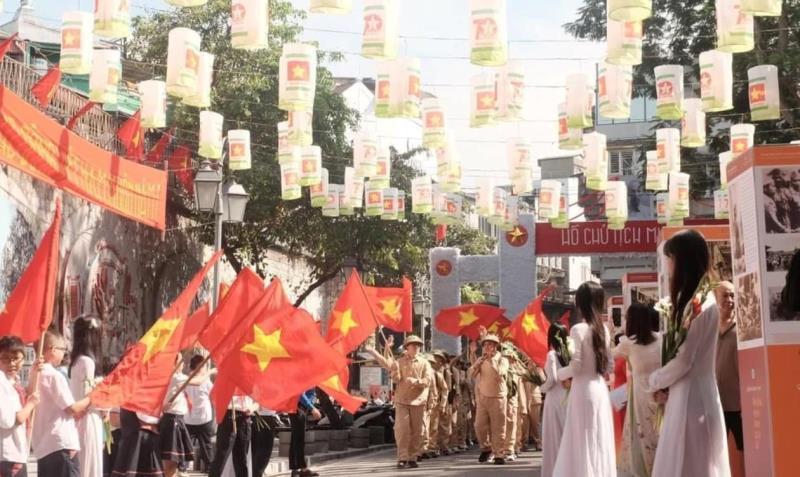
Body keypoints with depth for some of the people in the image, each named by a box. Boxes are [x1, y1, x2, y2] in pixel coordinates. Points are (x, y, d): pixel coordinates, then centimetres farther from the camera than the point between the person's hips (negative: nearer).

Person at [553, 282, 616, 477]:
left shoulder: (578, 329, -13)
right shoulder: (603, 329, 8)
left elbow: (575, 367, -15)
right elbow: (610, 365, 13)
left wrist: (559, 374, 3)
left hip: (584, 390, -7)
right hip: (601, 389, 7)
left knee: (584, 444, -1)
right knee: (600, 442, 10)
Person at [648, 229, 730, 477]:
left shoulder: (699, 303, -15)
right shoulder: (695, 300, 14)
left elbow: (683, 360, -17)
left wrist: (654, 380, 0)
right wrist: (662, 383, 2)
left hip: (692, 399, -9)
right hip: (686, 397, 9)